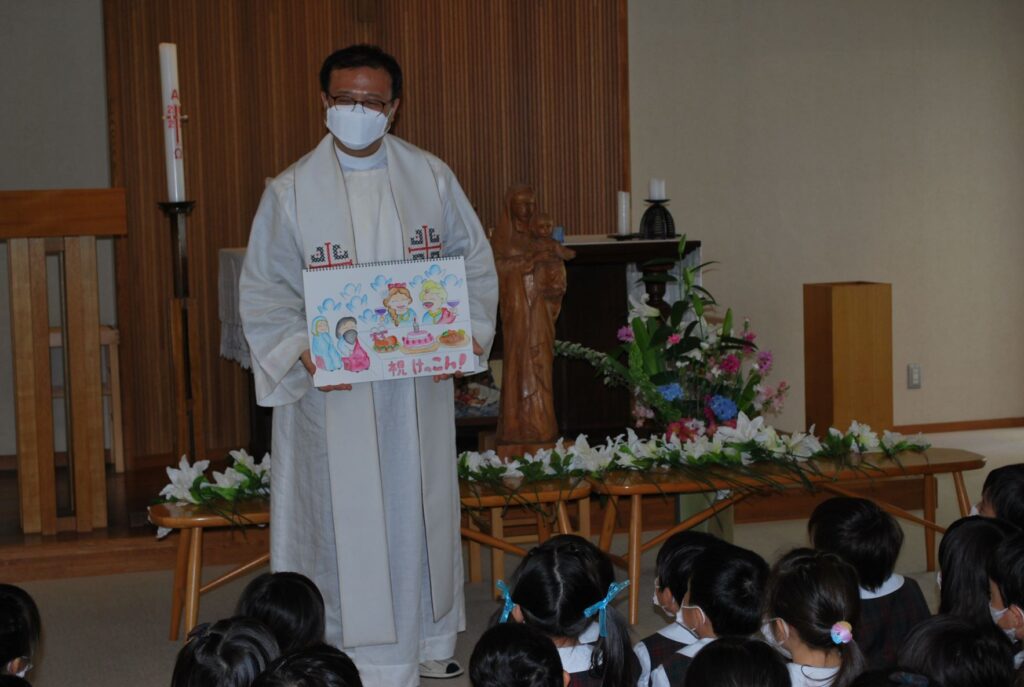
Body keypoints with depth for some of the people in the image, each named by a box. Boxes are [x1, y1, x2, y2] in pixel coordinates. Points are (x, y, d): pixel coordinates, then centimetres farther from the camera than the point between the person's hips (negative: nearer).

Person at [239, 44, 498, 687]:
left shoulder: (432, 178, 3)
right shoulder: (292, 192, -3)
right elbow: (263, 291, -3)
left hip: (419, 385, 2)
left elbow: (476, 264, 7)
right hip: (333, 389, -2)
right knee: (344, 518, -1)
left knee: (419, 508, 11)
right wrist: (303, 351, -19)